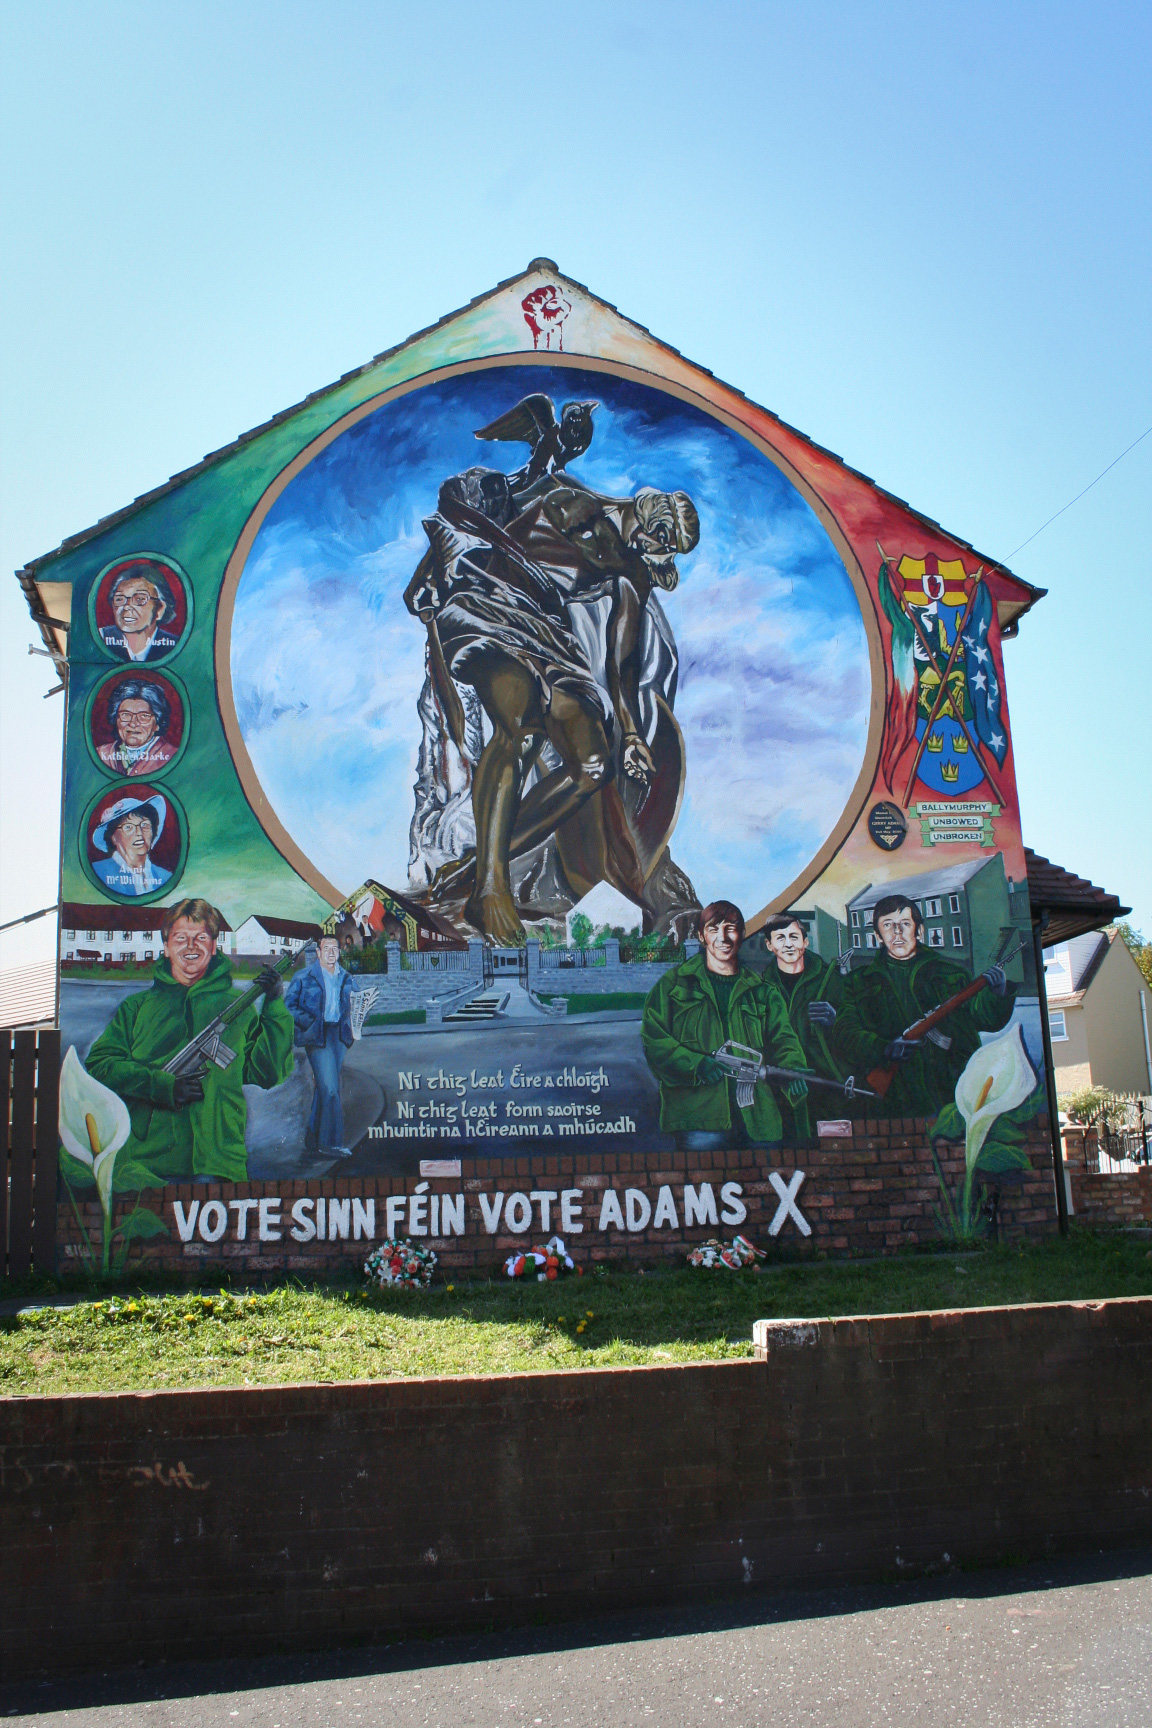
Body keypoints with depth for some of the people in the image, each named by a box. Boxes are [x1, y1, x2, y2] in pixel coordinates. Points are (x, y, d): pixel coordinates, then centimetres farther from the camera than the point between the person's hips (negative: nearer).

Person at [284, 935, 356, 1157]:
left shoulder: (345, 977, 14)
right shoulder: (304, 977, -1)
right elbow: (289, 1004, 0)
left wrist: (349, 1026, 4)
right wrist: (307, 1022, -11)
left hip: (338, 1035, 6)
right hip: (317, 1036, -6)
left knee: (325, 1087, 10)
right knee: (330, 1088, -12)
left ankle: (313, 1139, 19)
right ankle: (331, 1143, -9)